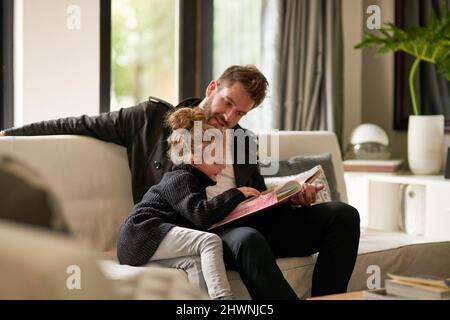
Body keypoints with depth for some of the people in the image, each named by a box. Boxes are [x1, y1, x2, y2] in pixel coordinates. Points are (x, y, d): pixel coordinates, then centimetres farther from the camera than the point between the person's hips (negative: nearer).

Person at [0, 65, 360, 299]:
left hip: (246, 221, 6)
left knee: (342, 214, -13)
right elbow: (83, 125, 14)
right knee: (247, 239, -41)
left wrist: (293, 197, 7)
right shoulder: (153, 118, 10)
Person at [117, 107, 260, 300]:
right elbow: (201, 215, -22)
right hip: (141, 236, -9)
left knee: (197, 263, -19)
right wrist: (236, 194, -15)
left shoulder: (190, 179, 24)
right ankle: (221, 296, -38)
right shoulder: (180, 179, -7)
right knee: (210, 241, -23)